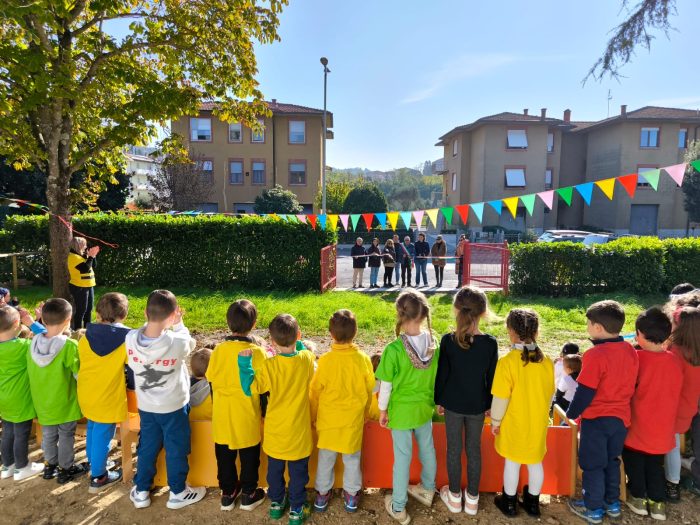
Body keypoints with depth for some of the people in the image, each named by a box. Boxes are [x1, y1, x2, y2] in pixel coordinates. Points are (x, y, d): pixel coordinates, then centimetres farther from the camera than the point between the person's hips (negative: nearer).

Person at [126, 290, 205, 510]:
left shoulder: (131, 338, -20)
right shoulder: (177, 342, -30)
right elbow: (189, 342, -7)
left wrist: (152, 319, -2)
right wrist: (178, 323, 2)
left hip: (146, 406, 4)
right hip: (174, 407, -4)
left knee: (147, 448, 23)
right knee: (176, 450, 15)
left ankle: (141, 491, 38)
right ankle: (178, 493, 31)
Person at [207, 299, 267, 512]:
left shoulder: (219, 349, -11)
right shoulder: (257, 351, -20)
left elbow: (211, 378, 0)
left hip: (222, 414, 3)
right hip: (247, 415, -3)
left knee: (225, 456, 20)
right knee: (249, 457, 17)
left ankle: (227, 493, 34)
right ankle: (248, 494, 30)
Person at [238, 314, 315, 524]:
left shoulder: (269, 366, -21)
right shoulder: (307, 359, -16)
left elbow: (250, 388, -14)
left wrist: (244, 362, -13)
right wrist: (297, 343, 6)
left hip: (275, 430, 1)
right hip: (299, 430, 0)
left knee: (275, 469, 23)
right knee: (298, 471, 16)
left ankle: (276, 503, 40)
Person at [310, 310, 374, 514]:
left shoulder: (325, 360, -19)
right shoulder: (363, 359, -15)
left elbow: (315, 392, -8)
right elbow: (369, 391, -3)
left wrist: (313, 417, 8)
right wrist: (364, 415, 15)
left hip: (328, 419, 0)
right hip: (353, 419, 1)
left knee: (326, 458, 18)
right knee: (352, 458, 18)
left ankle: (322, 494, 33)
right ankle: (351, 495, 32)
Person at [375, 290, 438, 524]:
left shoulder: (394, 349, -27)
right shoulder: (433, 343, -13)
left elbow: (386, 386, -17)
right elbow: (437, 377, 0)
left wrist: (382, 410, -2)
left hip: (402, 410, -4)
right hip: (425, 407, 4)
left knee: (402, 456, 11)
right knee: (427, 448, 24)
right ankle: (427, 489, 48)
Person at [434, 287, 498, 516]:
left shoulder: (448, 340, -16)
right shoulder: (490, 342, -13)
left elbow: (441, 374, -8)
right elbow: (491, 377, -4)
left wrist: (439, 400, 6)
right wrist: (490, 404, 10)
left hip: (453, 403, -1)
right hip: (477, 406, 1)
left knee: (454, 449, 14)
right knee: (474, 450, 16)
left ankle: (455, 497, 30)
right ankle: (472, 499, 30)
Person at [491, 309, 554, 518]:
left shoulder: (507, 362, -24)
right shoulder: (546, 362, -9)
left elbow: (501, 398, -19)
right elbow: (549, 393, 4)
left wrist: (495, 421, -4)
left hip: (514, 423, -4)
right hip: (538, 423, 4)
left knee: (512, 462, 13)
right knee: (535, 462, 19)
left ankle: (509, 502, 30)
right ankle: (533, 502, 36)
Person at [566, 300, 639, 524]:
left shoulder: (596, 355, -26)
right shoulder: (631, 351, -3)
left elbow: (585, 392, -21)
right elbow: (632, 385, 9)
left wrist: (571, 413, -6)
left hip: (596, 419, -7)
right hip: (621, 417, 7)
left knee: (593, 464, 10)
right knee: (612, 461, 24)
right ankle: (612, 503, 36)